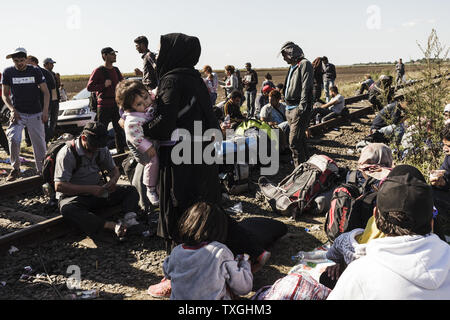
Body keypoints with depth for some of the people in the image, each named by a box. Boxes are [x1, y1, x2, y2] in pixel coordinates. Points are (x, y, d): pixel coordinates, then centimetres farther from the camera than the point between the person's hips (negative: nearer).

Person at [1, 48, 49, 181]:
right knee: (13, 139, -20)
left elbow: (46, 92, 1)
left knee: (40, 143, 2)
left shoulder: (35, 71, -1)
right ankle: (15, 169, -4)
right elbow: (4, 95, 7)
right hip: (18, 113, 0)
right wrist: (12, 109, -9)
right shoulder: (8, 72, 1)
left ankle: (42, 170, 18)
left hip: (35, 114, 0)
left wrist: (45, 110, -10)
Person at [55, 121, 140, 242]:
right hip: (74, 195, -5)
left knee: (131, 191, -10)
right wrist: (89, 189, -28)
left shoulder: (102, 150, 2)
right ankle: (111, 226, -51)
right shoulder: (67, 153, -16)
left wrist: (113, 180, -11)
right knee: (67, 209, -39)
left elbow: (114, 169, 16)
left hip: (99, 191, 5)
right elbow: (59, 186, -21)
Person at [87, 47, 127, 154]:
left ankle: (121, 151, 20)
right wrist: (104, 85, -17)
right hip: (104, 106, -6)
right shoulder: (98, 71, -5)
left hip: (117, 105, 6)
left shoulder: (116, 70, 14)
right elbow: (89, 87, -9)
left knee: (120, 130, 10)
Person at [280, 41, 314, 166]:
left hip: (299, 109, -10)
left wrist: (302, 106, -23)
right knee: (300, 139, 16)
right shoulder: (292, 67, 22)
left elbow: (305, 88, -17)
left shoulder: (304, 64, -7)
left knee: (294, 141, -15)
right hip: (289, 109, 10)